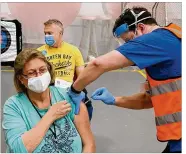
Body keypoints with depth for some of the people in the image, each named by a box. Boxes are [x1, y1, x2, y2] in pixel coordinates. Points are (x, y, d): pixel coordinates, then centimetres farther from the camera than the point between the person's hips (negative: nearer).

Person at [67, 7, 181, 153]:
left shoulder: (157, 39, -15)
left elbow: (99, 64, -23)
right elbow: (152, 98, 17)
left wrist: (74, 91, -8)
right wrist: (114, 100, 6)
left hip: (179, 138, -9)